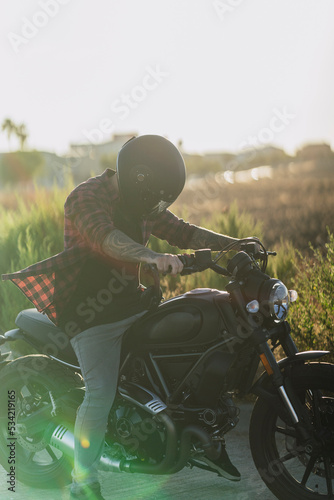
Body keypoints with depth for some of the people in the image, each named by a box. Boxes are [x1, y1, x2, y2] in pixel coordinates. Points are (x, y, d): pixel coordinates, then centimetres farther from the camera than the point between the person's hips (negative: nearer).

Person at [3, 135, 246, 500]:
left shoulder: (141, 204, 9)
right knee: (100, 394, -19)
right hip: (90, 314, -8)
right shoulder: (87, 196, -17)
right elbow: (105, 236, -36)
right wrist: (151, 256, -54)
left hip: (134, 303, 8)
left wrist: (233, 244, -3)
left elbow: (183, 232, 10)